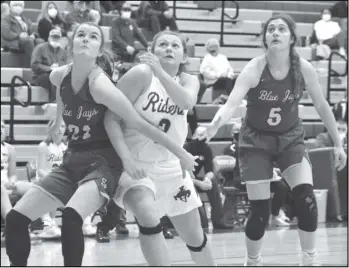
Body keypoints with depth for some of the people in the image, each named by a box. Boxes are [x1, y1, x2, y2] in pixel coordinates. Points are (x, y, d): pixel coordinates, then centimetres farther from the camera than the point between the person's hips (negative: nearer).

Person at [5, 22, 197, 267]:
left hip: (103, 163, -7)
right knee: (16, 218, -5)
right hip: (72, 161, 7)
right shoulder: (59, 77, -2)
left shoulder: (100, 84, -22)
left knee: (71, 217, -34)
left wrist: (182, 154, -15)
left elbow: (141, 124, -19)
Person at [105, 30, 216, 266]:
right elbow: (112, 117, -15)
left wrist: (160, 72, -32)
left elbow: (187, 101, -22)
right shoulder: (142, 74, -12)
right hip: (137, 164, -5)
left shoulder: (188, 80, 3)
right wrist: (126, 157, -26)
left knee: (195, 236, 12)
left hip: (171, 166, 5)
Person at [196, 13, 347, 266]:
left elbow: (322, 106, 0)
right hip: (256, 140, -2)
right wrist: (216, 124, -56)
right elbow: (232, 103, -35)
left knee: (306, 198, -16)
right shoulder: (254, 69, -23)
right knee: (260, 211, -6)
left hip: (290, 138, 2)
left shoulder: (304, 69, -14)